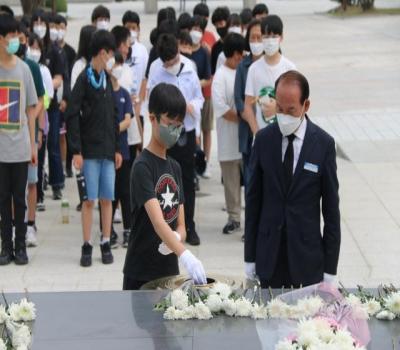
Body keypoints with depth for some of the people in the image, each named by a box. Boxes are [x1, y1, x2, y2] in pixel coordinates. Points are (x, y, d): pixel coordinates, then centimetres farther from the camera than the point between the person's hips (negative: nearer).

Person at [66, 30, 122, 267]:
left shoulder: (107, 80, 12)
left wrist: (117, 148, 14)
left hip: (108, 150, 5)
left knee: (107, 199, 6)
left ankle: (106, 244, 14)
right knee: (89, 200, -2)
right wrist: (76, 151, -14)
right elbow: (73, 116, -10)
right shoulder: (84, 79, -7)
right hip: (90, 150, -5)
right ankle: (87, 247, 6)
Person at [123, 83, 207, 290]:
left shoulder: (175, 167, 10)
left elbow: (181, 225, 10)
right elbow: (157, 221, -26)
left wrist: (176, 237, -14)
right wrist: (185, 255, -40)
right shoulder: (142, 166, -13)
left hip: (169, 272, 7)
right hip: (141, 274, -7)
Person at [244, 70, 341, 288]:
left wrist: (330, 268, -2)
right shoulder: (263, 139, 2)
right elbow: (253, 199, 6)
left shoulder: (324, 144, -4)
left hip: (308, 259, -2)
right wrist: (250, 256, 4)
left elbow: (331, 207, -1)